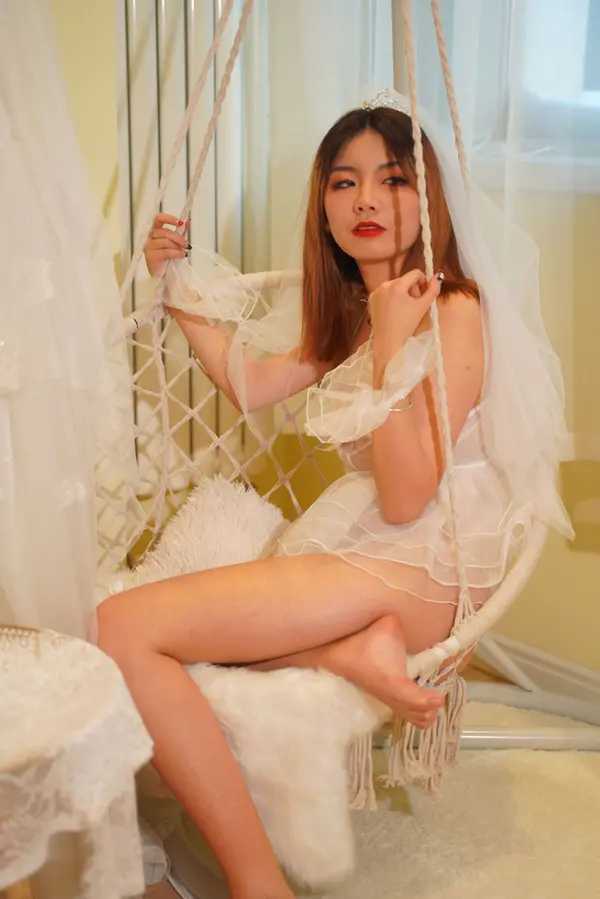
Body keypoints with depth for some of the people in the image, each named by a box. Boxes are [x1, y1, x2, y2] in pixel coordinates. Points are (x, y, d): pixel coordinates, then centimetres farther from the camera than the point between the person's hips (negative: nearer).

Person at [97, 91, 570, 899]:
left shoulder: (452, 310, -10)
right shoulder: (350, 312, 17)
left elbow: (405, 498, -16)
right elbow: (250, 384, 26)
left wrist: (392, 350, -22)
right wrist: (180, 284, 20)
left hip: (416, 569, -9)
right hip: (352, 548, 9)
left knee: (125, 626, -20)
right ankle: (350, 651, -13)